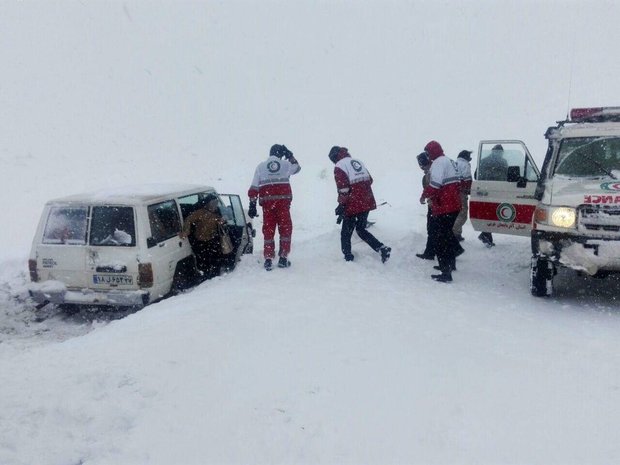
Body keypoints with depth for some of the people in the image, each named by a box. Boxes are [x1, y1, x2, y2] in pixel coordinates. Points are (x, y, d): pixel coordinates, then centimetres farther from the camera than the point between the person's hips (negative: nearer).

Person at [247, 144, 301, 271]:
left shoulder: (261, 166, 8)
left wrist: (252, 205, 5)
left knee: (268, 230, 7)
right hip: (283, 201, -1)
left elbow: (254, 188, 3)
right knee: (285, 228, 9)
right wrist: (290, 155, 38)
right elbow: (297, 167, 30)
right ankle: (283, 258, 8)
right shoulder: (285, 164, 6)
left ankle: (268, 259, 6)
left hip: (267, 203, 1)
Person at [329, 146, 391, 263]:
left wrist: (341, 205, -11)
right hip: (367, 203, 7)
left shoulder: (339, 166, -6)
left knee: (346, 233, 11)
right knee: (361, 229, 19)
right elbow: (369, 180, 17)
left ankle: (348, 257, 13)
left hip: (353, 205, -7)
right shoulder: (358, 162, 16)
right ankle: (382, 248, 6)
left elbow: (343, 188, -15)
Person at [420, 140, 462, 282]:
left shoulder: (438, 163, -14)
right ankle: (450, 263, 41)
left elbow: (435, 184, -26)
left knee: (441, 240, -7)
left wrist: (424, 195, -9)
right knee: (448, 235, 25)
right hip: (454, 206, 10)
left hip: (444, 208, -10)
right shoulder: (449, 162, 17)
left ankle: (446, 273, -9)